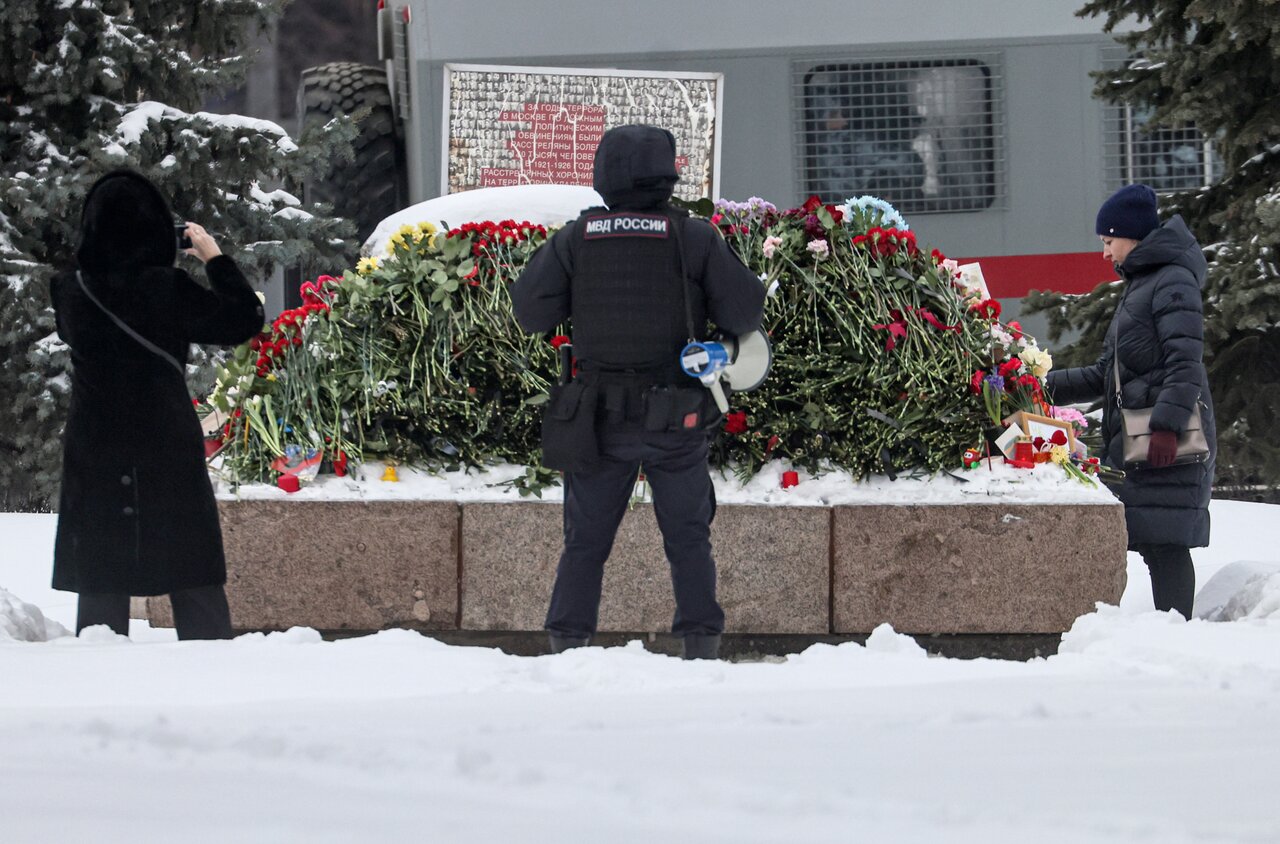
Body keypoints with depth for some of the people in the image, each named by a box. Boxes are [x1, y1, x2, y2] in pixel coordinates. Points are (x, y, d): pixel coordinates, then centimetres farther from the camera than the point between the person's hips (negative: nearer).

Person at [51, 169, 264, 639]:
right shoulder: (167, 290, -14)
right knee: (198, 597, 5)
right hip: (169, 456, -2)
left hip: (94, 458, 2)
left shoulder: (71, 292, -4)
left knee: (100, 590, 6)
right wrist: (214, 258, 5)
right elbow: (244, 320, -6)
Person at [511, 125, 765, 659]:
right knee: (689, 541, 12)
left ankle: (565, 649, 3)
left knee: (585, 543, 11)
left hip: (600, 417, 1)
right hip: (676, 421, -1)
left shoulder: (576, 239, -2)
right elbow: (746, 312, -4)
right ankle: (701, 648, 4)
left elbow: (531, 311, -3)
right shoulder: (695, 239, -5)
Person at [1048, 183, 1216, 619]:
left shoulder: (1173, 282, -5)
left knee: (1164, 542, -14)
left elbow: (1186, 362, -16)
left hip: (1170, 439, -10)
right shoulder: (1137, 287, 25)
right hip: (1141, 439, 10)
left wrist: (1167, 425, -24)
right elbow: (1104, 375, 27)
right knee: (1157, 545, 5)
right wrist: (1044, 387, 20)